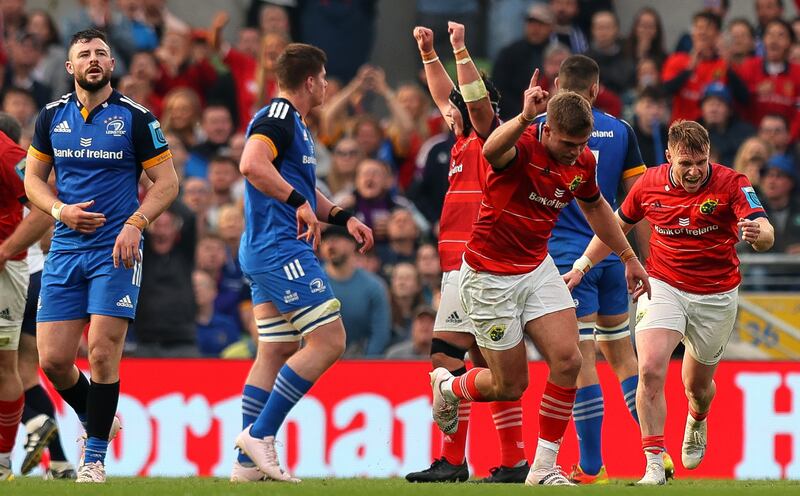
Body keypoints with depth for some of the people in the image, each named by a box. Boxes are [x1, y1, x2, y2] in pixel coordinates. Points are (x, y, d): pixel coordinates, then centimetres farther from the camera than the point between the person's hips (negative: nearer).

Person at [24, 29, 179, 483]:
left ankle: (95, 458, -2)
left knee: (103, 353, -11)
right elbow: (34, 178, 15)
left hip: (116, 251, -4)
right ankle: (96, 420, 26)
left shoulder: (135, 118, -2)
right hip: (65, 250, 4)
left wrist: (135, 224, -14)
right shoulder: (52, 118, 8)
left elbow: (167, 182, 1)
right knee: (53, 359, -2)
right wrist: (62, 211, -4)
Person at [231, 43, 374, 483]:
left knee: (275, 352, 9)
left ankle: (249, 461, 7)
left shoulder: (292, 122, 22)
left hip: (265, 253, 11)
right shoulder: (278, 117, -11)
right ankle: (260, 434, -13)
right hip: (282, 252, -11)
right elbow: (252, 164, -28)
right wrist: (298, 201, -27)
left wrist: (343, 217, 19)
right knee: (328, 341, -11)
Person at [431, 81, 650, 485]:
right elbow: (492, 150, -52)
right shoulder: (521, 147, -25)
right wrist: (524, 119, -72)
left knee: (568, 361, -12)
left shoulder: (583, 162, -4)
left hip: (538, 269, 6)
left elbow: (595, 206, 19)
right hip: (490, 276, -6)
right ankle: (448, 387, 34)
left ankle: (544, 468, -1)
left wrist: (628, 257, 23)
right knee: (511, 385, 1)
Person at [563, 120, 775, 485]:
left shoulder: (731, 184, -16)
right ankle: (654, 463, -17)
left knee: (697, 386, 16)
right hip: (663, 286, 1)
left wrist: (758, 233, -52)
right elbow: (617, 225, 11)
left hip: (715, 296, -1)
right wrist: (581, 267, 9)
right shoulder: (650, 184, -7)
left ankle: (697, 422, 53)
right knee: (650, 370, -22)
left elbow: (766, 235, -28)